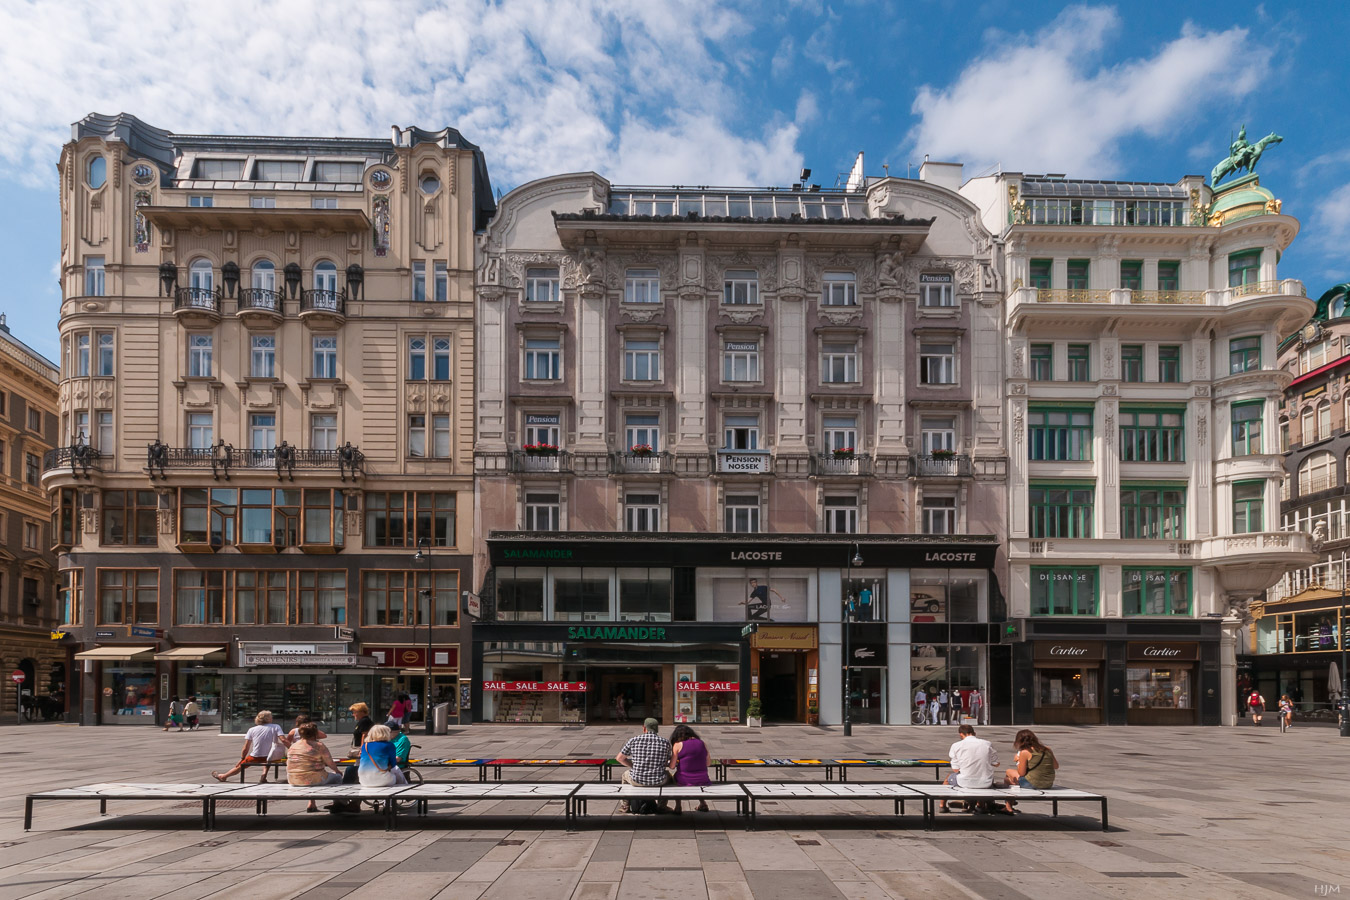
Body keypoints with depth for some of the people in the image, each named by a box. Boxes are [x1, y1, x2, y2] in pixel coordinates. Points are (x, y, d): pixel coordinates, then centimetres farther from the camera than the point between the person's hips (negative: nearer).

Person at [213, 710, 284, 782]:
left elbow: (246, 749, 6)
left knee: (240, 766, 26)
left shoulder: (252, 730, 3)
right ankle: (264, 775, 21)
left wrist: (242, 759, 17)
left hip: (255, 757, 0)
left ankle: (223, 776, 44)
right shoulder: (276, 727, -3)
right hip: (269, 757, 0)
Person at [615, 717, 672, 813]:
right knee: (667, 774, 37)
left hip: (637, 781, 0)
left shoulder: (634, 740, -4)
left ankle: (625, 806, 44)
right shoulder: (665, 742, -2)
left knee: (626, 774, 35)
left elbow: (620, 758, 4)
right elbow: (667, 763, 9)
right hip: (658, 782, 0)